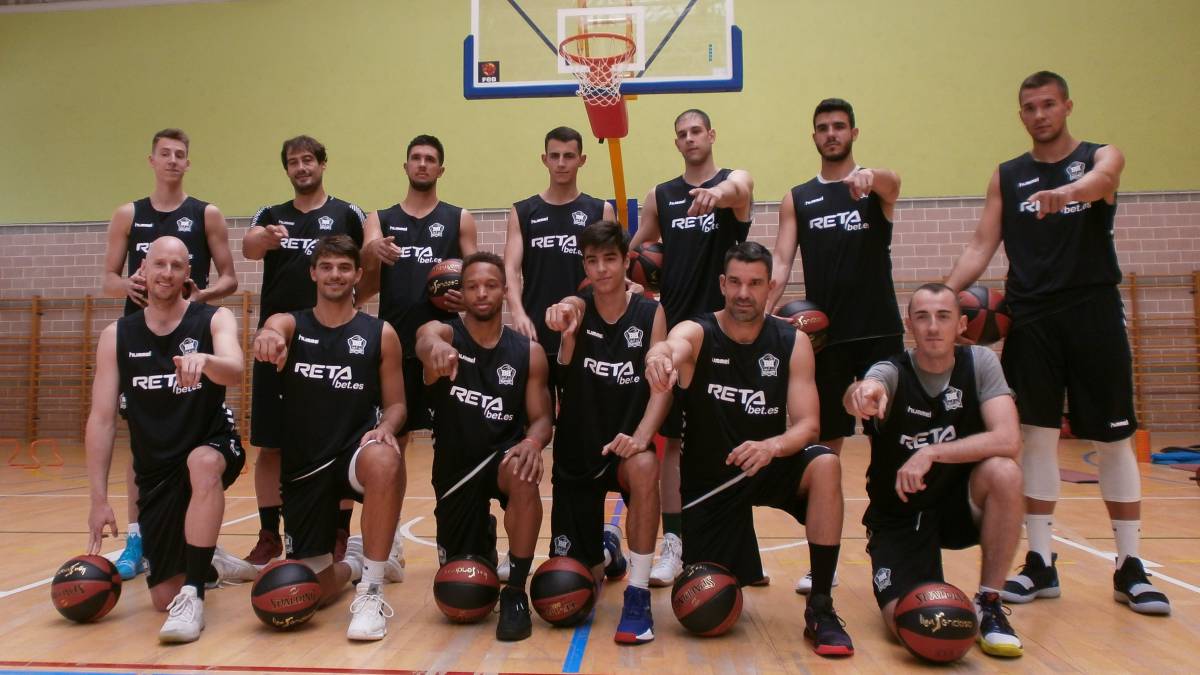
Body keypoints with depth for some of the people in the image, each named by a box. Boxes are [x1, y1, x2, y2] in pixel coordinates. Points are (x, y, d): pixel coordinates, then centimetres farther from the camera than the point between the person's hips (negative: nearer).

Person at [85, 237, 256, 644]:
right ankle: (209, 565, 34)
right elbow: (102, 419, -4)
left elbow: (235, 372, -28)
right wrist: (99, 499, -9)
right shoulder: (117, 336, 0)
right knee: (164, 597, -1)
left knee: (202, 463, -41)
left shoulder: (214, 320, -7)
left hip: (215, 447, -3)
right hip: (154, 470, 3)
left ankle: (193, 597, -31)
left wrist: (204, 360, -52)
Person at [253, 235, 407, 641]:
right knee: (316, 592, 1)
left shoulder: (380, 334, 0)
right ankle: (353, 559, 40)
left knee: (384, 461, -41)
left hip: (355, 453, -1)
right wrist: (267, 340, -50)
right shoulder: (289, 324, 1)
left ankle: (371, 595, -25)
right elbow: (268, 335, -24)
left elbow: (396, 403, 4)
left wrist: (385, 429, -20)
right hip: (303, 466, 2)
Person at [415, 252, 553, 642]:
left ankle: (515, 593, -21)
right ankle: (484, 539, 47)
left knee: (524, 475, -39)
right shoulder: (445, 333, -10)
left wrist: (532, 442, -29)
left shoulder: (529, 353, -5)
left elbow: (541, 418, -4)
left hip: (503, 454, -1)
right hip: (454, 466, 1)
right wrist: (436, 347, -61)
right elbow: (425, 339, -36)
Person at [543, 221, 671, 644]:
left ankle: (638, 596, -23)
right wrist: (560, 319, -58)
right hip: (576, 453, 1)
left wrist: (640, 436, -33)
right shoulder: (578, 307, -8)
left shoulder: (650, 313, -7)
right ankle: (606, 547, 44)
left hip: (623, 445, -1)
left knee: (643, 467, -39)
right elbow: (563, 315, -33)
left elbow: (661, 385, -15)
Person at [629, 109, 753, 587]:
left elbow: (738, 191, -25)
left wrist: (717, 192, -48)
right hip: (674, 327, 3)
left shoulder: (735, 181, 0)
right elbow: (633, 251, 17)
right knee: (671, 438, 2)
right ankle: (672, 546, 11)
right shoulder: (660, 196, 11)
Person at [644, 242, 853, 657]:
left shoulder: (793, 343, -9)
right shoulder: (697, 332, -15)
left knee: (825, 466, -31)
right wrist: (660, 355, -66)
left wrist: (772, 446, -36)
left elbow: (807, 424, -14)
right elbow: (673, 346, -41)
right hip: (707, 477, -1)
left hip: (769, 465, 2)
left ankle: (820, 609, -16)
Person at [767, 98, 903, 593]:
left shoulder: (877, 186, 5)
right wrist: (765, 307, -19)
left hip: (880, 333, -1)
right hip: (824, 335, 1)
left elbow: (893, 184, -20)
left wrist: (868, 175, -44)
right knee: (824, 447, 6)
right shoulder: (797, 198, 9)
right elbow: (782, 261, -1)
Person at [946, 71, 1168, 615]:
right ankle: (1040, 564, 12)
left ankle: (1130, 568, 16)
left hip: (1094, 314, -1)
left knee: (1113, 440, 3)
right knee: (1036, 437, 2)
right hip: (1031, 319, 2)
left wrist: (1067, 191, -46)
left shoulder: (1100, 157, 4)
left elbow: (1101, 178, -22)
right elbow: (982, 247, 5)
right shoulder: (1006, 176, 11)